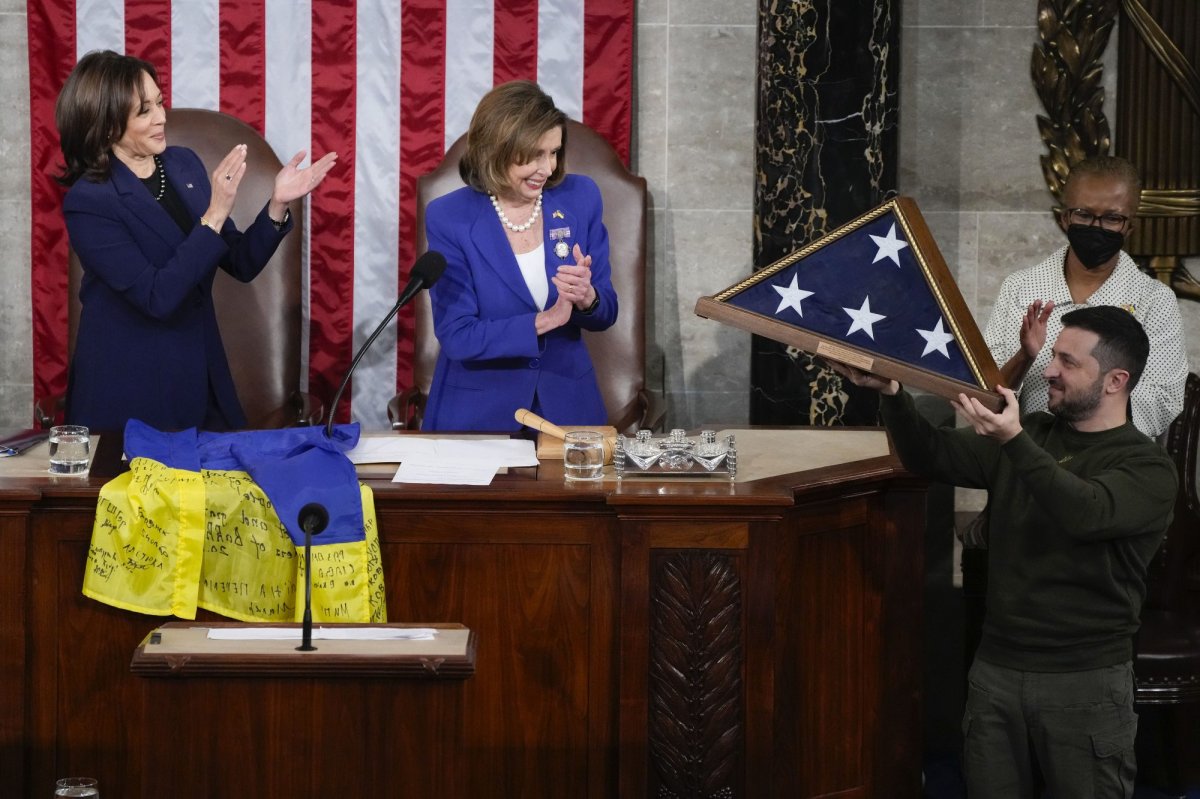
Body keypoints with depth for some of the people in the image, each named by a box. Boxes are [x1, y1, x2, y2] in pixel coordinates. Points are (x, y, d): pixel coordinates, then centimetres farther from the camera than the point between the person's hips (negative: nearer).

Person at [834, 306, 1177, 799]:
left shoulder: (1149, 468, -8)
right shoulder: (1031, 435, 9)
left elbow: (1086, 514, -27)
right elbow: (931, 457, 4)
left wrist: (1014, 441, -38)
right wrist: (891, 394, -14)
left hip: (1086, 683, -5)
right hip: (996, 669, 5)